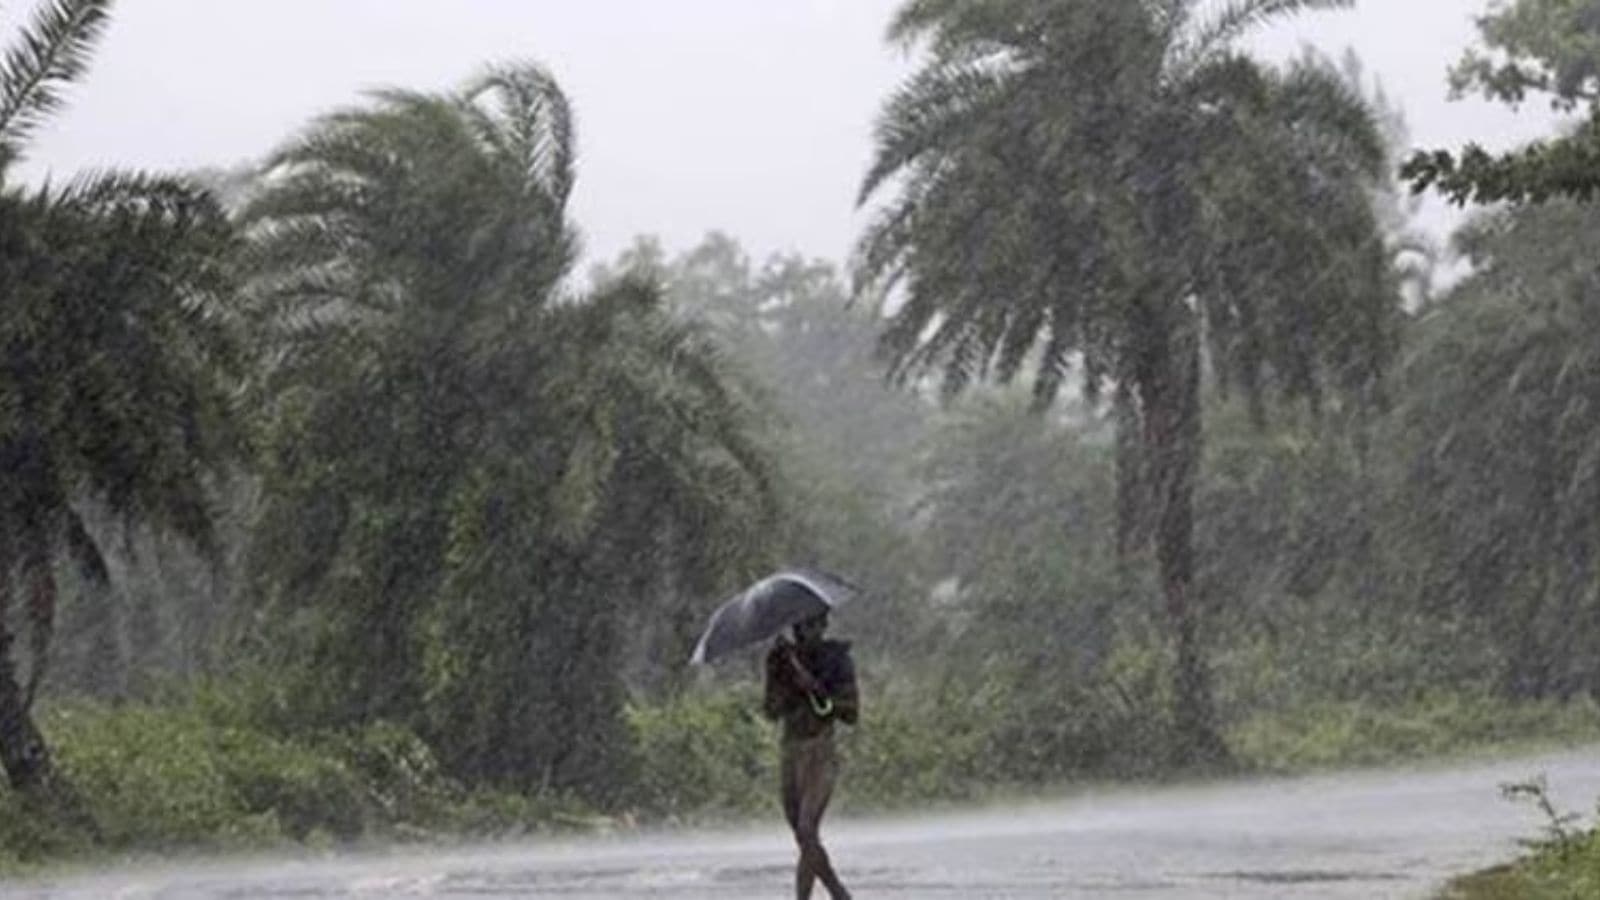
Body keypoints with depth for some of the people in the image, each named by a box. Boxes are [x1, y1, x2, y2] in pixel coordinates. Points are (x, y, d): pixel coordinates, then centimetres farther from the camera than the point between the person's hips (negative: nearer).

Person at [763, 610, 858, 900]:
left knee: (807, 830, -20)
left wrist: (815, 688, -18)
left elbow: (851, 714, -7)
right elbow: (772, 711, 1)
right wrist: (778, 672, -13)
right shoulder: (785, 658, 8)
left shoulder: (837, 658, -3)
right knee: (805, 839, 7)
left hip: (821, 754, -5)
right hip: (790, 754, 5)